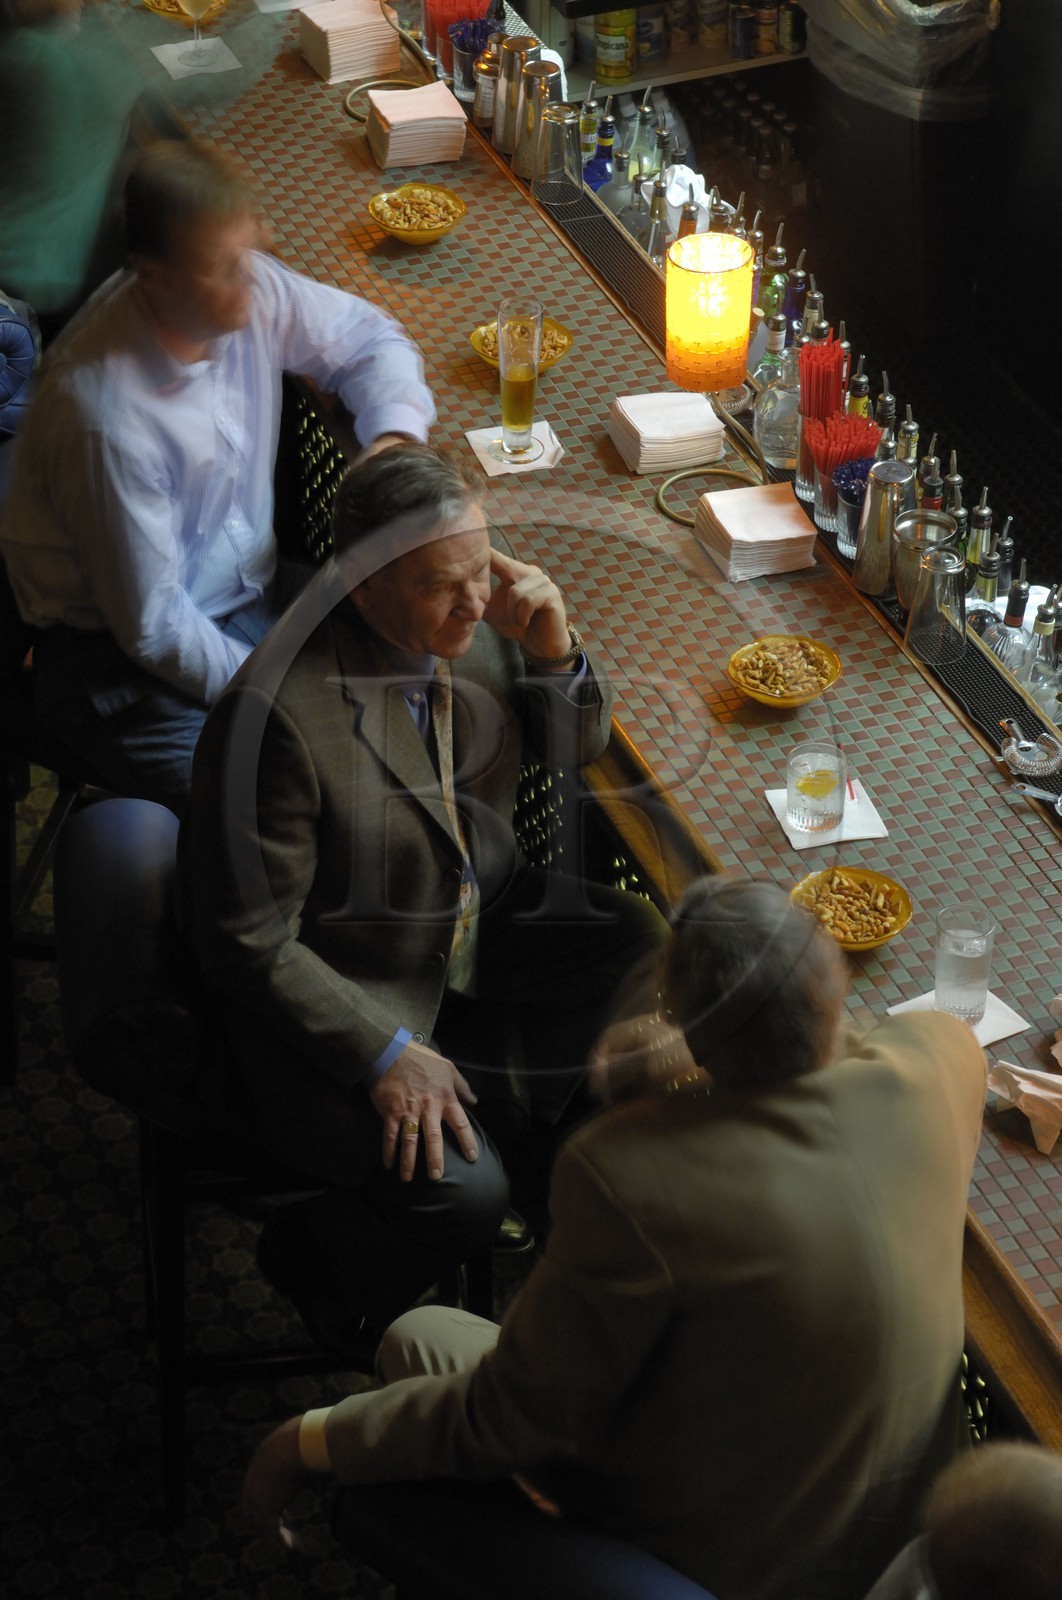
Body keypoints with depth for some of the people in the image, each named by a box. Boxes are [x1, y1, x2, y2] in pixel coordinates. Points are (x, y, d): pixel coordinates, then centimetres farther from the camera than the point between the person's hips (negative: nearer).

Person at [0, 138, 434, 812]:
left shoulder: (253, 290, -11)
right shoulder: (106, 414, -31)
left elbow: (370, 338, 11)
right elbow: (151, 628, -22)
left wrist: (395, 436, -9)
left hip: (254, 596, 7)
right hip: (121, 654, -7)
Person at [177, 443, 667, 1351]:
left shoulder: (478, 621, -11)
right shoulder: (281, 712, -31)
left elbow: (577, 750, 6)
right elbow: (248, 942, -22)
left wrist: (556, 655, -16)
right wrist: (385, 1054, -24)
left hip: (483, 925, 7)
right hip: (336, 995, -7)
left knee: (657, 962, -12)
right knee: (459, 1193, -22)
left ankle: (494, 1090, 9)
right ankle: (317, 1259, 10)